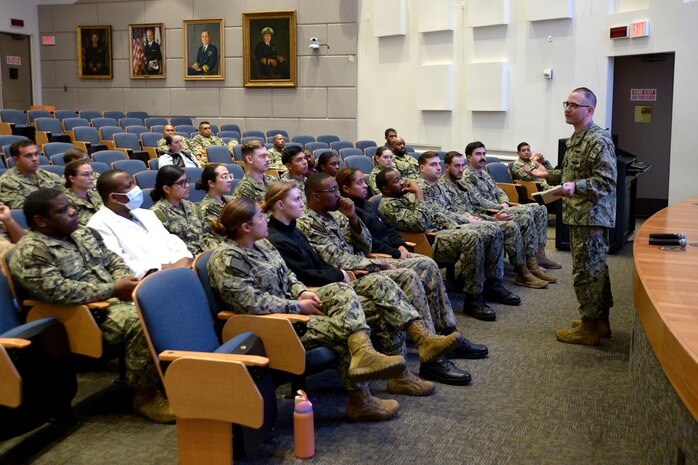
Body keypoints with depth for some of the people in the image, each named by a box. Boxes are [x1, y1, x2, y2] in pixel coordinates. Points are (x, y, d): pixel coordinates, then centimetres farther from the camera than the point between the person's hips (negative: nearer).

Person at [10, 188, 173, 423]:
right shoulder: (30, 252, -10)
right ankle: (145, 395, -16)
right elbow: (58, 291, -21)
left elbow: (113, 260, 19)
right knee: (141, 321, -31)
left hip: (117, 298, 8)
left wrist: (126, 281, -4)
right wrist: (112, 289, -20)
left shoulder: (83, 233, 16)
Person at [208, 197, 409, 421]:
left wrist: (302, 292, -3)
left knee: (342, 290, -15)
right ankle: (360, 401, -15)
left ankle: (363, 351, -35)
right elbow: (253, 303, -26)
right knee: (344, 329, -19)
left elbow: (287, 275, 20)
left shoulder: (261, 244, 10)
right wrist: (298, 306, -20)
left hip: (290, 306, 9)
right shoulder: (226, 259, -18)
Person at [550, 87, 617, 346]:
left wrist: (576, 186, -31)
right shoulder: (576, 139, 15)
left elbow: (606, 181, -22)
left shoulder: (599, 141, -17)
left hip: (591, 217, -10)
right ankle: (601, 321, 27)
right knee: (595, 268, 16)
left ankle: (589, 328, 5)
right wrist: (549, 176, 21)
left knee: (586, 271, -4)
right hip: (578, 215, 10)